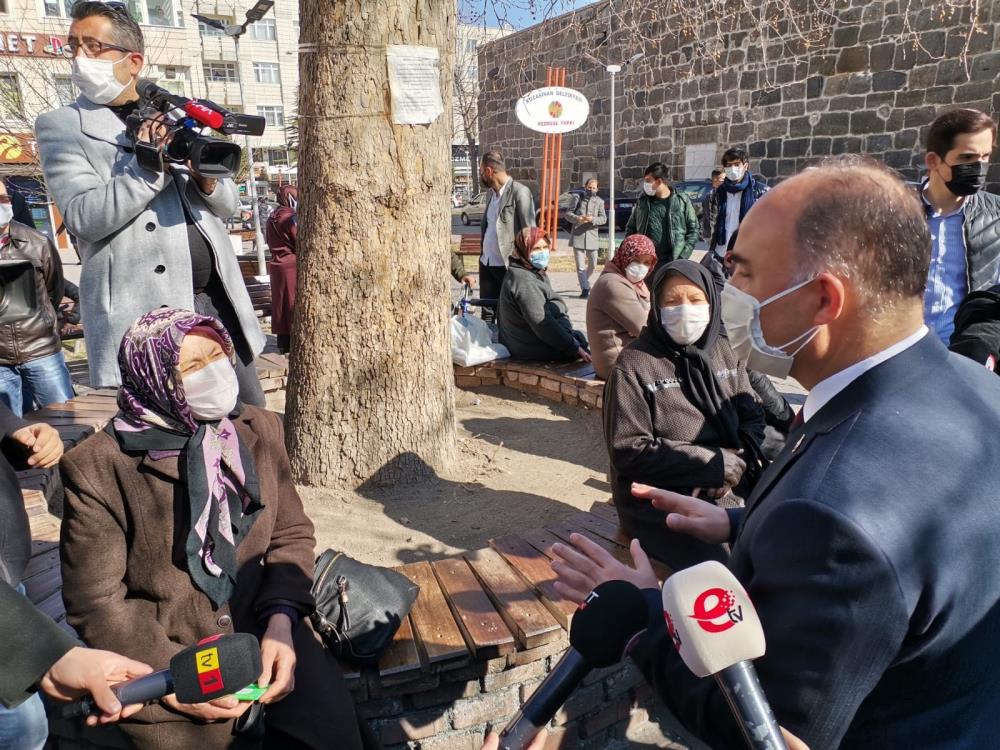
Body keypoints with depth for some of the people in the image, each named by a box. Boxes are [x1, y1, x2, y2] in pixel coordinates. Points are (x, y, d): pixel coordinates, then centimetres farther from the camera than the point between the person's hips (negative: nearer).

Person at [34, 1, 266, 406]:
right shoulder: (60, 125, 4)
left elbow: (227, 204, 16)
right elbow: (84, 218, -9)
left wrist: (206, 177, -6)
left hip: (219, 300, 4)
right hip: (146, 317, -4)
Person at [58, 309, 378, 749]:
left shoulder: (259, 428, 0)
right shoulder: (98, 467, -12)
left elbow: (291, 534, 4)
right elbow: (94, 601, -8)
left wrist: (281, 619, -12)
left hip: (263, 629, 3)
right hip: (162, 651, -2)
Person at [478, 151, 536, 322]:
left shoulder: (520, 192, -12)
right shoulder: (493, 192, 13)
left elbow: (529, 231, -14)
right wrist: (483, 253, 12)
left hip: (508, 266, -7)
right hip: (486, 263, 7)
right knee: (487, 315, 11)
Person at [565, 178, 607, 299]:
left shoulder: (599, 201, 5)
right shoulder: (578, 199, 4)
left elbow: (604, 218, -2)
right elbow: (568, 214, 5)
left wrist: (592, 219, -20)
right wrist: (578, 218, -14)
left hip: (591, 236, 1)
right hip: (578, 236, -1)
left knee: (593, 264, 9)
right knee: (580, 266, -3)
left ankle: (585, 281, 36)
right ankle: (585, 289, 1)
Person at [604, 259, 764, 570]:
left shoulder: (723, 352, 8)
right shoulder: (634, 364, -11)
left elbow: (752, 416, 9)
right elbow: (628, 451, -14)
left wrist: (737, 461, -13)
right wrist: (716, 463, -15)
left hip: (728, 491, 6)